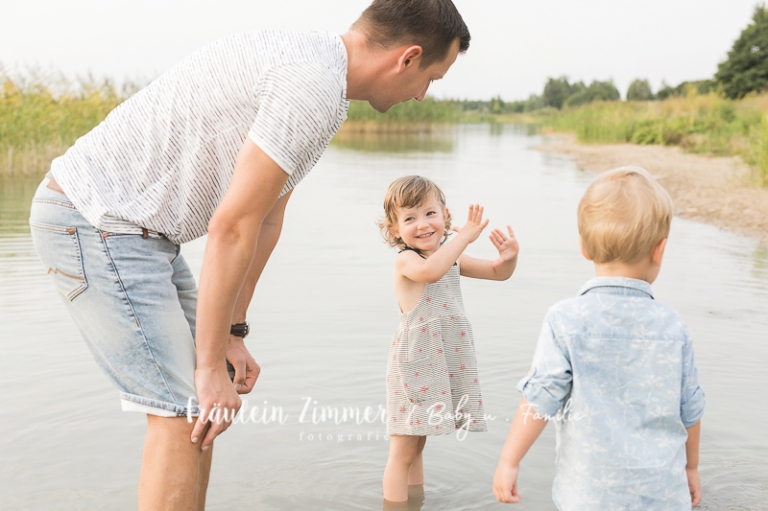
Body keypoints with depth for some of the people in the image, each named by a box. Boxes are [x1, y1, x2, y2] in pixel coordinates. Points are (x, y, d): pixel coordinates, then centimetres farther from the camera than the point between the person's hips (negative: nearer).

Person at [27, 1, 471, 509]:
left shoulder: (309, 63, 12)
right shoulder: (317, 84, -21)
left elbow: (265, 220, 14)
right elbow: (231, 228, -23)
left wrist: (233, 335, 15)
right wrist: (211, 363, -15)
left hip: (137, 228, 10)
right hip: (96, 219, -10)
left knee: (205, 402, 14)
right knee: (185, 411, -9)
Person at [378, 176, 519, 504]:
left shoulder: (452, 259, 9)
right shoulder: (405, 260, -14)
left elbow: (497, 273, 16)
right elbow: (430, 271, -38)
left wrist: (509, 258, -6)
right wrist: (464, 236, -35)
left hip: (446, 365, 7)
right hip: (415, 366, -7)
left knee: (417, 445, 20)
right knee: (402, 452, 1)